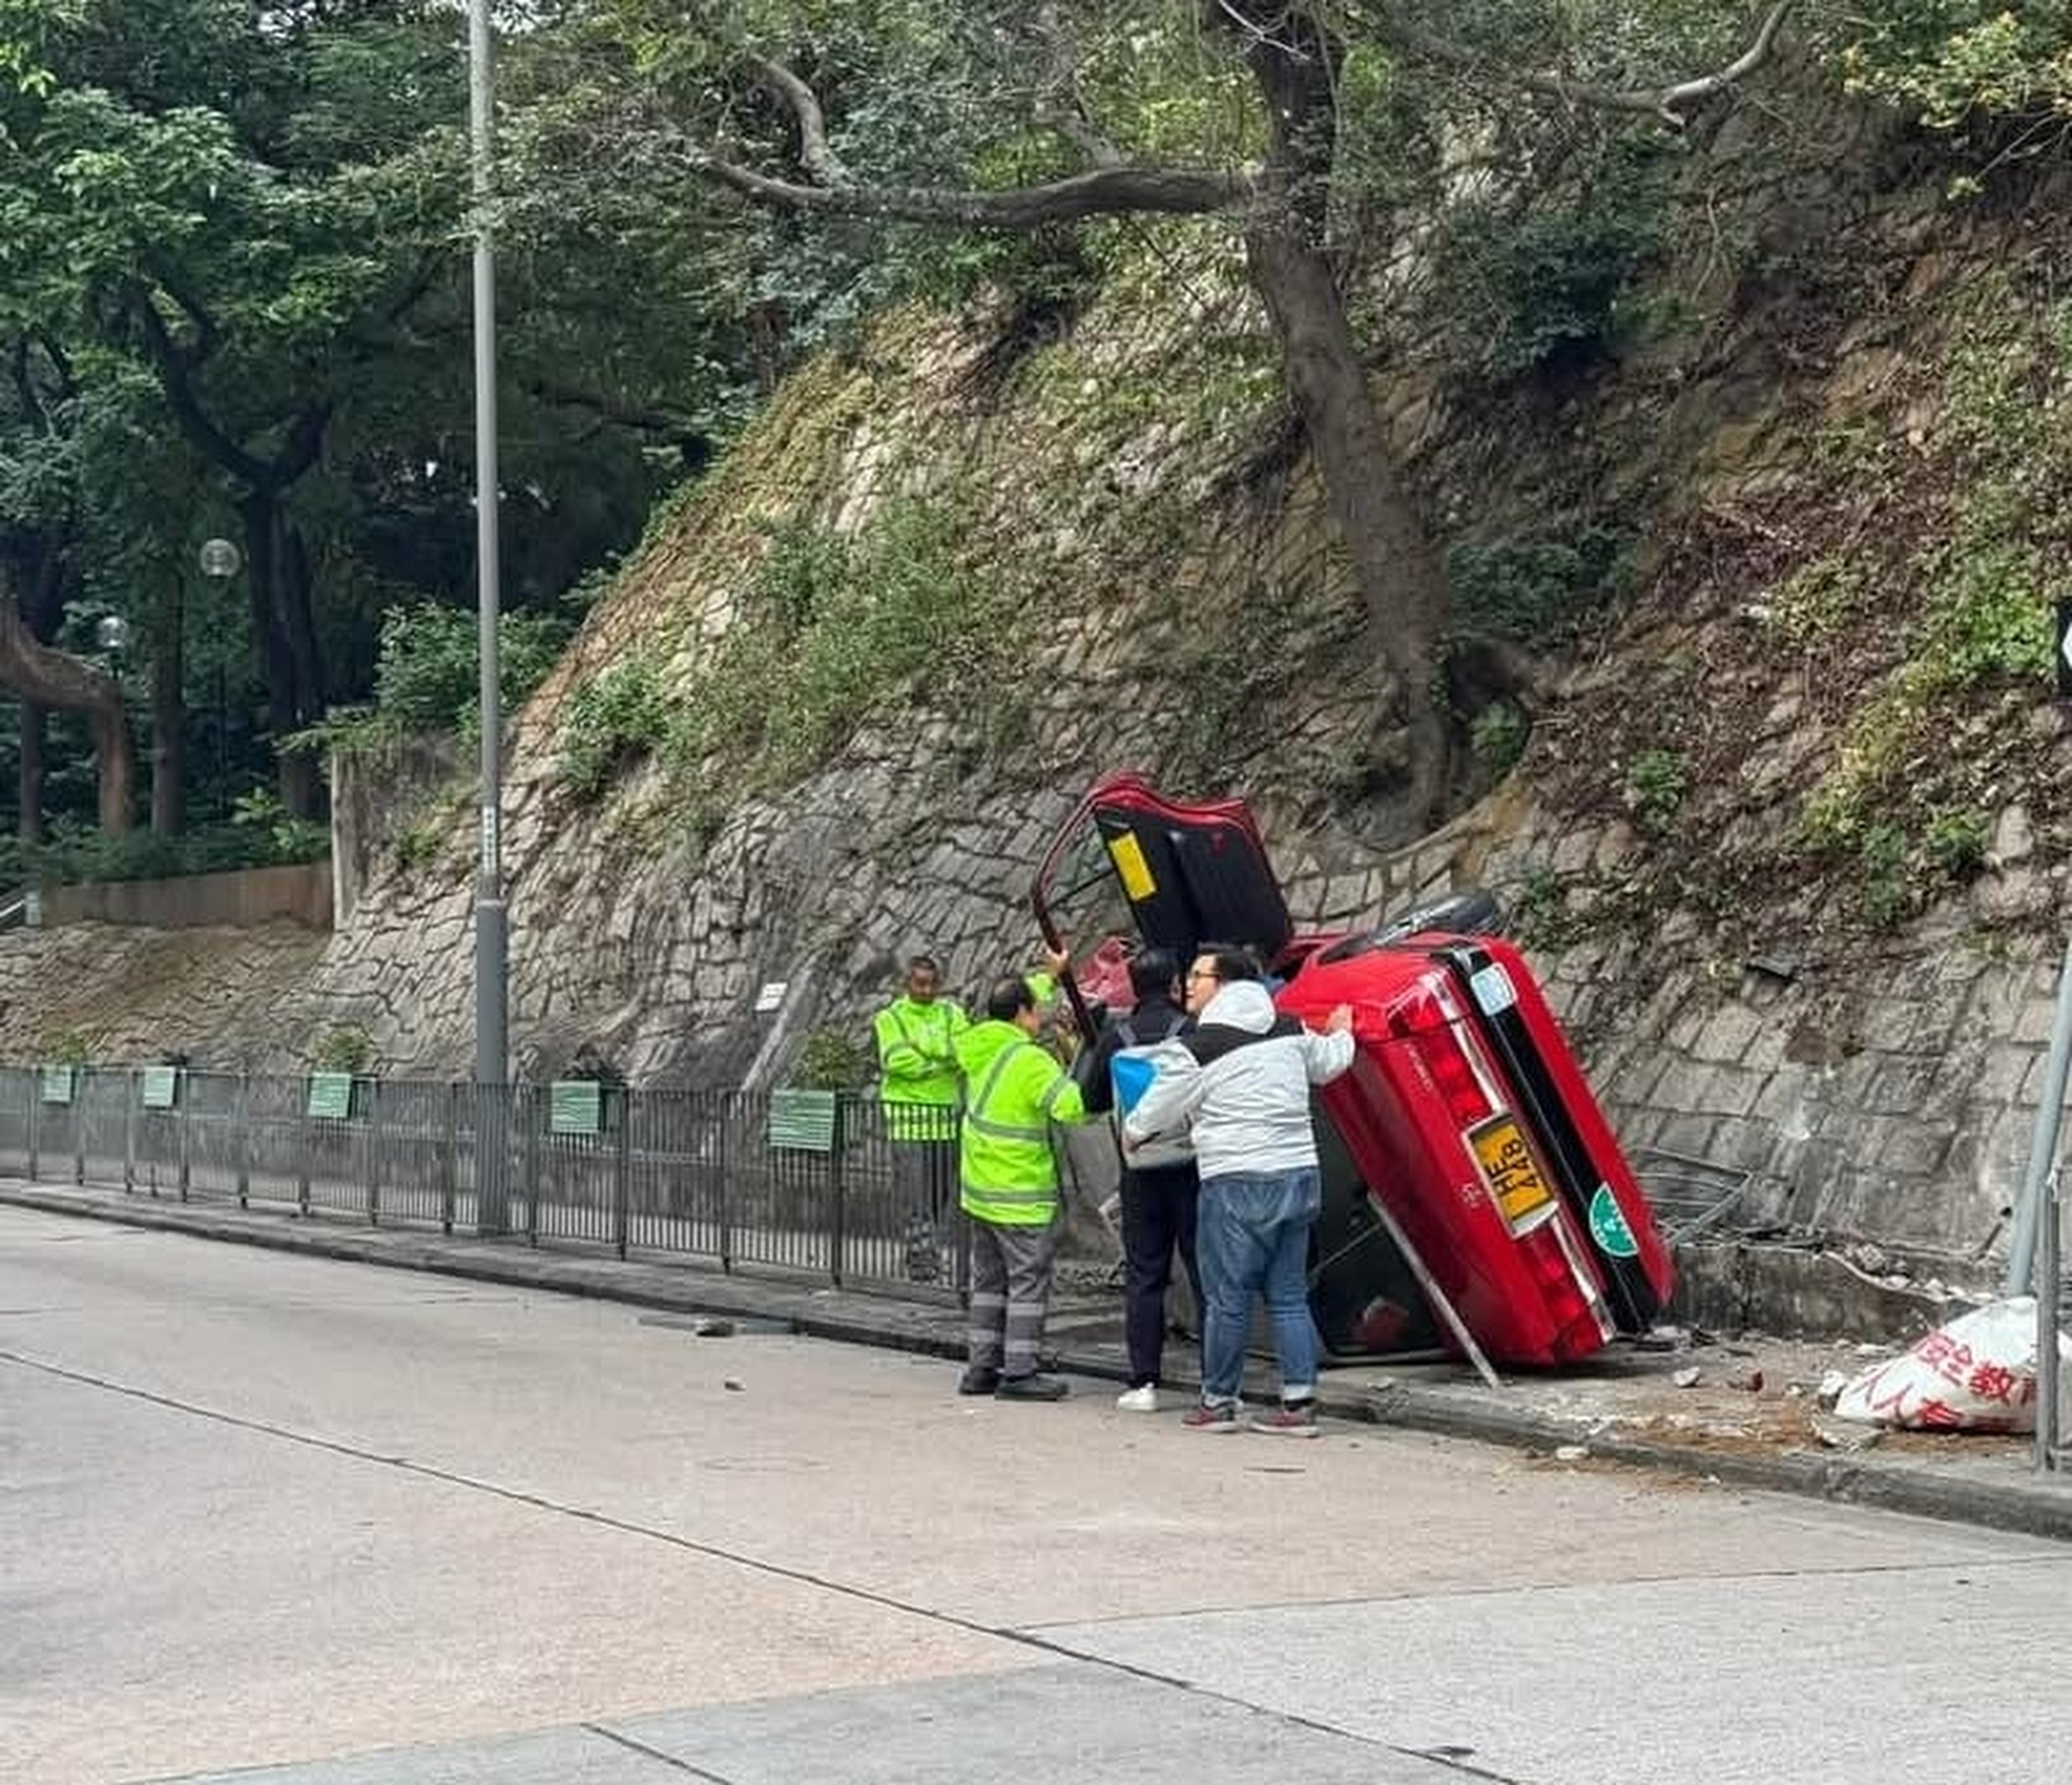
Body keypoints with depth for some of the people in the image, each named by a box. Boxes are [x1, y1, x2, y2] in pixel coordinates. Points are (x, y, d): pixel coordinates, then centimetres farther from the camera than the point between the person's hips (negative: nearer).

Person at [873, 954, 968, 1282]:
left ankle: (927, 1255, 16)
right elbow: (897, 1061, -13)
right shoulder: (891, 1018, 2)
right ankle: (922, 1256, -10)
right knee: (915, 1191, -10)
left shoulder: (951, 1014, 12)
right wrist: (940, 1061, -9)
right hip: (907, 1111, -4)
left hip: (946, 1111, 4)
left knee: (940, 1193, 7)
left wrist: (923, 1047, -16)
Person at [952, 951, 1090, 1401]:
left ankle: (981, 1368, 20)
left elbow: (1015, 1001, 24)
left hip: (980, 1189, 8)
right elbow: (1074, 1107, -27)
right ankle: (1018, 1373, -1)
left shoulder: (978, 1047, 5)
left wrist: (1051, 975, 30)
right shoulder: (1031, 1062, -19)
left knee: (989, 1280, 16)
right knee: (1029, 1282, -1)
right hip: (1021, 1195, -8)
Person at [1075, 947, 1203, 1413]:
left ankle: (1143, 1382, 5)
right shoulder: (1194, 1032, -9)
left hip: (1140, 1172, 2)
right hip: (1191, 1167, -2)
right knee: (1205, 1272, 3)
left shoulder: (1116, 1036, -1)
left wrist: (1087, 1054, 20)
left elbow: (1091, 1100, 5)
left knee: (1143, 1276, 8)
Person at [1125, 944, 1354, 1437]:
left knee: (1227, 1298, 3)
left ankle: (1218, 1402, 10)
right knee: (1289, 1295, 10)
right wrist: (1341, 1034, 52)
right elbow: (1328, 1064, 29)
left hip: (1238, 1184, -7)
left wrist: (1132, 1132, 25)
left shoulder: (1198, 1048, -8)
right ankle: (1299, 1403, 8)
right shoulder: (1288, 1031, 10)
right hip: (1300, 1175, 7)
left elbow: (1157, 1111, 3)